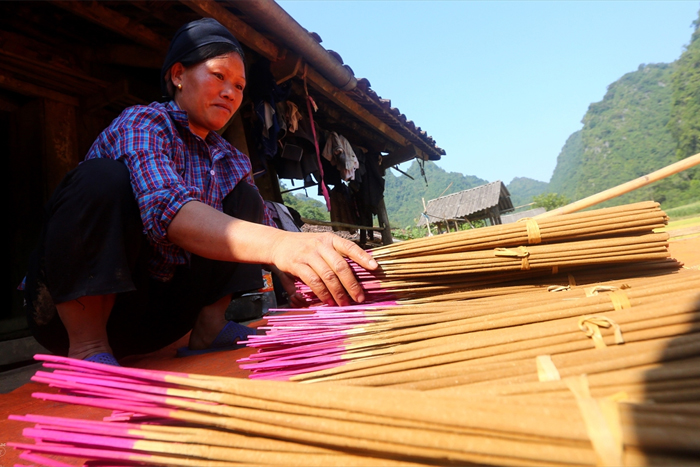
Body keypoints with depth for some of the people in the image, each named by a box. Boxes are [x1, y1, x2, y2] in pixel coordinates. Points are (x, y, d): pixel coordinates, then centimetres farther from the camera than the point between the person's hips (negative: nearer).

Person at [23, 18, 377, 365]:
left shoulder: (232, 162, 7)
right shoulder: (141, 123, -13)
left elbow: (261, 230, 2)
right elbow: (163, 207, -34)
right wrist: (276, 244, -52)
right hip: (79, 306, -5)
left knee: (244, 198, -2)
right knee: (102, 178, -29)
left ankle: (209, 327, -7)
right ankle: (86, 347, -22)